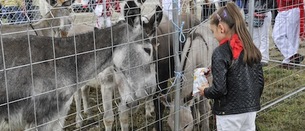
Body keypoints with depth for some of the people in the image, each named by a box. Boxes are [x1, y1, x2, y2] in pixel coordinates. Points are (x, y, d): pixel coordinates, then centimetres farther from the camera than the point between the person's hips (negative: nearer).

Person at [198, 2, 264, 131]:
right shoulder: (251, 49, 1)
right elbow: (260, 81, 7)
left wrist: (205, 91, -1)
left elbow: (219, 89, -21)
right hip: (251, 109, 6)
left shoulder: (220, 53, -18)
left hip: (229, 112, -6)